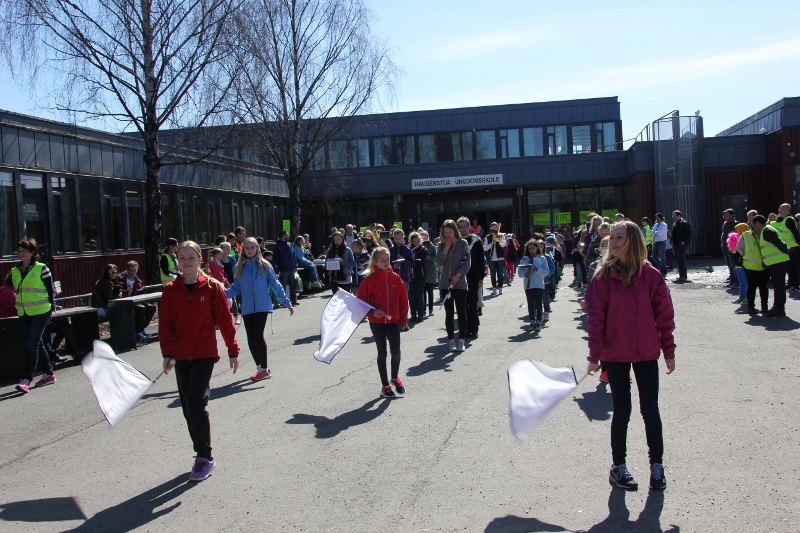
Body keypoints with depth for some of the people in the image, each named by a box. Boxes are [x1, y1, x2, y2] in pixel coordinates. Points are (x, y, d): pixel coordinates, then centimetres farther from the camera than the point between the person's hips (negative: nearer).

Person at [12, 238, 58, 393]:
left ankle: (26, 379, -10)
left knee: (32, 344, -10)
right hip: (23, 313, 7)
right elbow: (16, 290, 20)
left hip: (40, 312, -7)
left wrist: (51, 307, -5)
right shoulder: (15, 271, 10)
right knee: (36, 344, 12)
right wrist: (18, 305, 15)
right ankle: (49, 374, 23)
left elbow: (51, 290, -4)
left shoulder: (41, 268, -7)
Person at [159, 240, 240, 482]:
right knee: (188, 408, 8)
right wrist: (168, 353, -7)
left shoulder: (211, 287, -3)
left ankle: (204, 458, 3)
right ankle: (203, 455, 23)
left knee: (196, 404, -12)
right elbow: (165, 324, 3)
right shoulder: (170, 290, 4)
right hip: (181, 357, 4)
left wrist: (233, 351, 1)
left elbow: (225, 321, 0)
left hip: (205, 354, -4)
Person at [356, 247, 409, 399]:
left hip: (393, 321, 1)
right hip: (377, 322, -1)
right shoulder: (369, 280, -7)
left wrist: (404, 318, 5)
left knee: (396, 352, -6)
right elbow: (361, 300, -5)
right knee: (382, 353, 8)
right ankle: (385, 385, 20)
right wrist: (371, 313, -17)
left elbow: (403, 299, 6)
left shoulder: (396, 278, 0)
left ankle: (395, 378, 22)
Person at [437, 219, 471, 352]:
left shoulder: (463, 243, 1)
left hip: (460, 283, -2)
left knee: (461, 312, -1)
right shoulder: (441, 245, 8)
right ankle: (451, 340, 11)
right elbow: (439, 262, -4)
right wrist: (446, 247, -8)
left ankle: (461, 341, 6)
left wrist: (458, 275, -14)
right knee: (449, 313, 5)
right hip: (445, 284, 2)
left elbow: (467, 262, -4)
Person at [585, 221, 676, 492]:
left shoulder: (651, 275, -4)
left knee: (650, 410, 6)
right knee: (622, 410, 5)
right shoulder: (604, 277, -6)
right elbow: (595, 317, -7)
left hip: (646, 353, 1)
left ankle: (657, 464, 25)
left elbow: (664, 314, 1)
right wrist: (594, 355, -11)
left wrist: (669, 351, 3)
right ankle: (618, 466, 22)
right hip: (615, 354, -1)